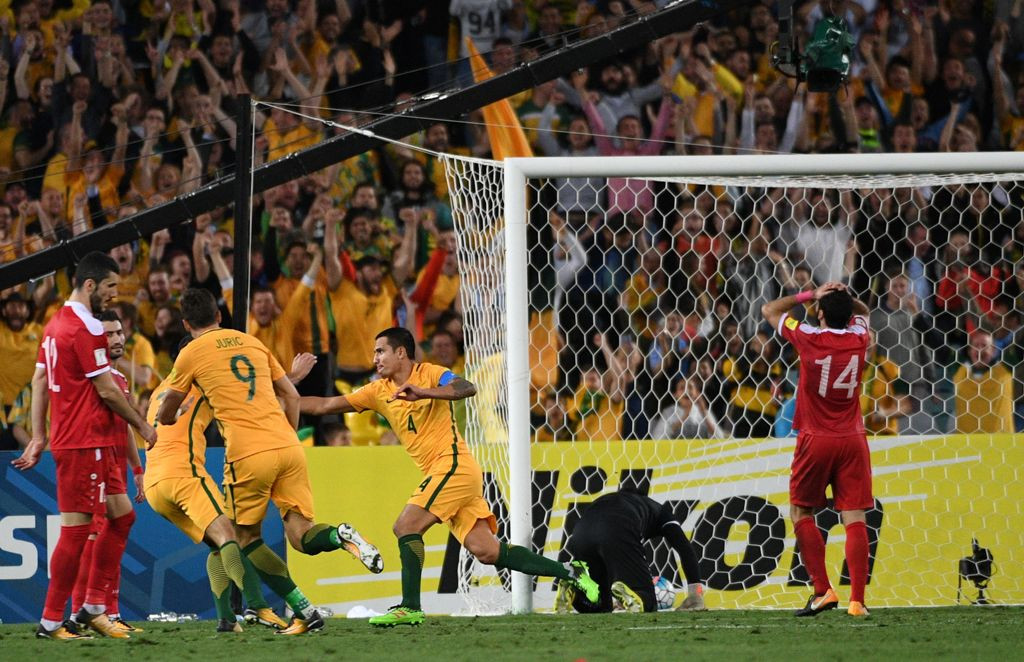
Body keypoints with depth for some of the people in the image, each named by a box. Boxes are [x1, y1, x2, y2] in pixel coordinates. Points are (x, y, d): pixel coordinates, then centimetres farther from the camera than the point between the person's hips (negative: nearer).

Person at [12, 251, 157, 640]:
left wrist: (39, 436, 15)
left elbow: (39, 381, 16)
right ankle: (50, 621, -4)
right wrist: (142, 426, -2)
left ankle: (93, 607, 15)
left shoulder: (56, 324, 14)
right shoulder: (86, 328, -15)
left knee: (122, 516, 15)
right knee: (76, 529, -7)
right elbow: (106, 390, -14)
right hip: (85, 443, -10)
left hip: (93, 444, 10)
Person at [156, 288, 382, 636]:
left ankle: (304, 611, -2)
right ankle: (341, 536, -27)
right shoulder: (252, 342, 20)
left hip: (248, 455, -4)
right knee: (300, 534, 7)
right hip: (287, 447, 4)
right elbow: (291, 395, 22)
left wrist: (165, 424, 42)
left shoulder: (191, 354, 8)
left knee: (247, 538, 12)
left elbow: (165, 415, 20)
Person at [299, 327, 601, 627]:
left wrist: (423, 393, -32)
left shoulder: (429, 374, -4)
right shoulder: (378, 392, 16)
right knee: (486, 551, -1)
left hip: (454, 466, -7)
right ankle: (570, 572, 4)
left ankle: (410, 607, -15)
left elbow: (467, 388, -22)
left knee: (405, 526, -16)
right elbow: (326, 405, 17)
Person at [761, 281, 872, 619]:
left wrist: (809, 295, 6)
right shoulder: (858, 339, 1)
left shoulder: (809, 339, -8)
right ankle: (857, 599, -10)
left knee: (801, 512, 10)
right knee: (854, 519, -2)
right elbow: (863, 311, 25)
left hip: (816, 439, -3)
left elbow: (769, 310, 8)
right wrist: (843, 297, 5)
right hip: (852, 440, 3)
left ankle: (822, 591, 0)